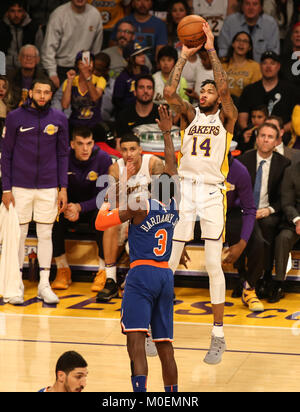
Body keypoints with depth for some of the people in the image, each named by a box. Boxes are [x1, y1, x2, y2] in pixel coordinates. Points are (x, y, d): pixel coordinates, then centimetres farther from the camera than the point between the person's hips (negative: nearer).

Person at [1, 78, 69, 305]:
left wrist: (63, 188, 2)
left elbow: (63, 155, 8)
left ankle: (44, 285, 12)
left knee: (46, 235, 5)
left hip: (48, 188, 1)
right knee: (19, 234, 3)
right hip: (20, 187, -1)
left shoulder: (59, 119, 3)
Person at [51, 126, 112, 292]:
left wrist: (80, 207, -34)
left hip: (93, 208, -2)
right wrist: (67, 209, -29)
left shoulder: (103, 159, -18)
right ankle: (63, 270, -15)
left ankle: (103, 272, -23)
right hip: (71, 206, 2)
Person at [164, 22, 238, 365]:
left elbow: (224, 88, -14)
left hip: (212, 191, -3)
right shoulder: (189, 115, 12)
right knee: (168, 262, 2)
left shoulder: (226, 117, 5)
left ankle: (218, 335, 1)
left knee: (213, 264, -5)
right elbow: (169, 92, -6)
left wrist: (210, 48, -9)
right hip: (185, 187, 3)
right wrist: (185, 56, -4)